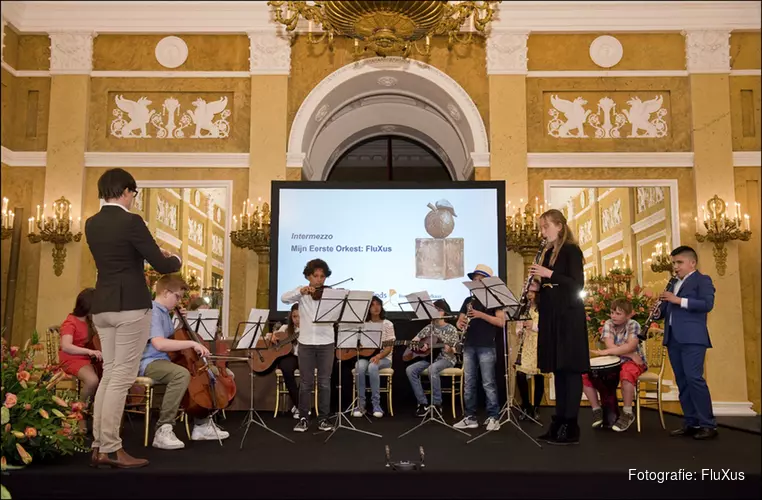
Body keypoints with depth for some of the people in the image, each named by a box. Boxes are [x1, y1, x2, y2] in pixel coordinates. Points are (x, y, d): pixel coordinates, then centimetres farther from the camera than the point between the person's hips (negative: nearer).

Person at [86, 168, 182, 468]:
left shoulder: (91, 224, 10)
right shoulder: (131, 221, -13)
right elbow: (161, 265, -11)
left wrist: (153, 253, 24)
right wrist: (176, 260, 11)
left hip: (102, 307, 8)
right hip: (130, 307, -8)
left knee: (109, 374, 14)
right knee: (122, 378, -3)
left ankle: (98, 446, 17)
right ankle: (110, 450, 2)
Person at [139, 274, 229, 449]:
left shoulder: (165, 312, 15)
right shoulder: (153, 311, -16)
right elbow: (159, 343, -31)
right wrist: (192, 343, -28)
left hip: (164, 361, 11)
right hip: (150, 363, -11)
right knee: (182, 373, -39)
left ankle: (202, 425, 18)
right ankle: (164, 430, -32)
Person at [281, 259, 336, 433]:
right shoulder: (302, 292, 4)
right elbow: (284, 299, -13)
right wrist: (301, 291, -27)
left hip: (326, 343, 0)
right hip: (306, 343, 0)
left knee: (324, 382, 5)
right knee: (306, 382, 5)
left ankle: (324, 418, 15)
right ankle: (303, 418, 15)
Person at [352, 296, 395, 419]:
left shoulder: (387, 324, 1)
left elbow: (389, 347, -6)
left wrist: (379, 356, -24)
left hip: (383, 358, -2)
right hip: (365, 356, 2)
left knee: (372, 367, -37)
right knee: (360, 366, -35)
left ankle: (376, 404, -28)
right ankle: (360, 404, -26)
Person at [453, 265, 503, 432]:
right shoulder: (468, 300, 15)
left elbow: (502, 322, -12)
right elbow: (460, 321, 15)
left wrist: (481, 315, -21)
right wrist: (461, 323, -9)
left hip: (486, 347, -6)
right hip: (469, 346, 6)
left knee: (488, 384, -3)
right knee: (468, 383, 6)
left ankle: (493, 417, 3)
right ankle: (470, 417, 12)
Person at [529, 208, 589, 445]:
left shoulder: (571, 250, -7)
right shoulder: (548, 253, 16)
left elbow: (577, 284, -16)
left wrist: (549, 274, -20)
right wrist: (537, 286, -1)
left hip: (568, 316, -8)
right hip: (551, 316, 8)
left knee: (570, 369, -5)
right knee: (558, 370, 10)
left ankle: (571, 427, -1)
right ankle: (559, 422, 16)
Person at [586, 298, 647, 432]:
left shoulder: (633, 325, -12)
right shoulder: (608, 324, -2)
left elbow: (630, 346, -28)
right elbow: (610, 346, -15)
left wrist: (606, 352, -33)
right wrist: (631, 355, -23)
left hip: (632, 361, -4)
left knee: (626, 374, -40)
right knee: (585, 374, -14)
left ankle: (627, 413, -20)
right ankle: (597, 410, 2)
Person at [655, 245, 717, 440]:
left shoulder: (702, 280, 1)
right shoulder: (673, 284, 22)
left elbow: (707, 304, -14)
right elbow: (668, 310, 23)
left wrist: (679, 300, -19)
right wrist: (658, 310, 1)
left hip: (692, 338, -7)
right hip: (674, 339, 7)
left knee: (694, 378, -13)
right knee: (682, 382, 6)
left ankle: (708, 425, -6)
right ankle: (691, 423, 10)